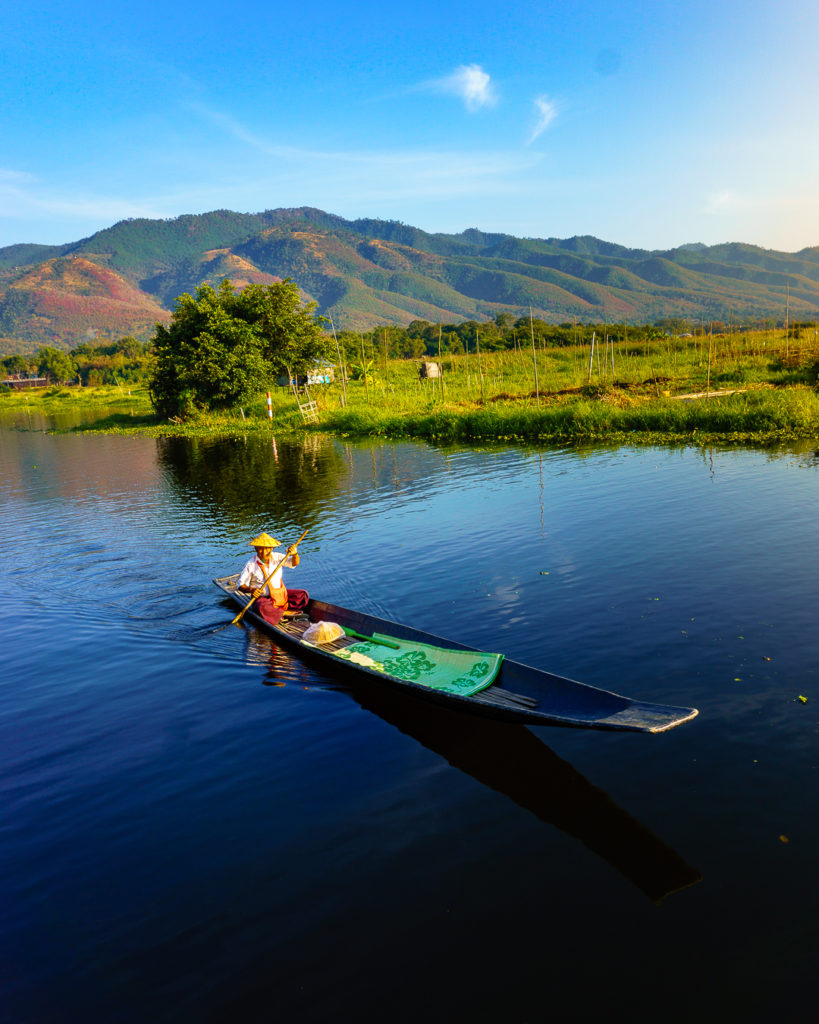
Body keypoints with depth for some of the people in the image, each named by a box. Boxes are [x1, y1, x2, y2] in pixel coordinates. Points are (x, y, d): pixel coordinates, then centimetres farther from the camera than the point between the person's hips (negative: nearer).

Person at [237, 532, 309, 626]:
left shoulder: (277, 557, 1)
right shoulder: (251, 565, -9)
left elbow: (294, 563, -7)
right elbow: (240, 585, -6)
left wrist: (295, 554, -29)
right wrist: (251, 590, -27)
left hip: (281, 594, 4)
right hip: (262, 597, -4)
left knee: (303, 595, -11)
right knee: (263, 608, -39)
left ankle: (279, 613, -16)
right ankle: (285, 613, -16)